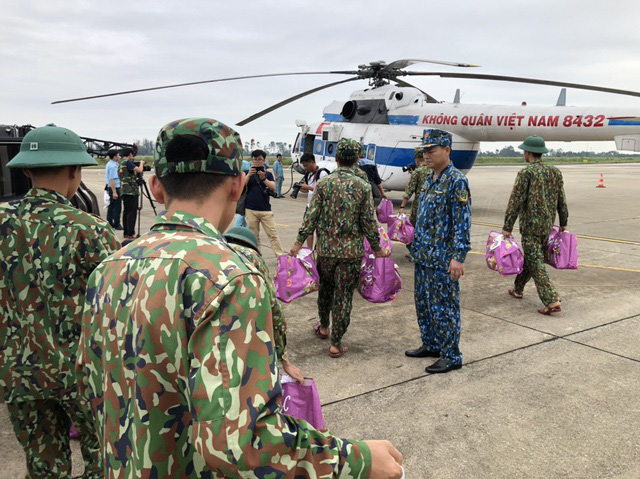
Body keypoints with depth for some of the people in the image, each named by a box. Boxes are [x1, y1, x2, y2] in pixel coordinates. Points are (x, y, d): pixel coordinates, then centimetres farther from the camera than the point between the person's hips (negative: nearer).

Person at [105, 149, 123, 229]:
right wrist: (114, 192, -25)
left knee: (111, 206, 14)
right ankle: (116, 225, -1)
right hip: (115, 188, -10)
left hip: (110, 187, 10)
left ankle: (109, 223, 19)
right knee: (117, 207, -4)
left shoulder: (109, 164, 13)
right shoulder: (113, 166, -18)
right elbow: (112, 180, -24)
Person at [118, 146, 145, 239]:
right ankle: (130, 234, -8)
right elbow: (139, 170, -18)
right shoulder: (127, 162, -10)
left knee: (126, 212, 10)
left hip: (124, 190, 9)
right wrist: (141, 163, 1)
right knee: (132, 212, -8)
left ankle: (126, 233, 14)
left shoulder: (121, 163, 18)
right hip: (131, 191, -9)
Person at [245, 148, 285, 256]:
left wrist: (263, 178, -20)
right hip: (250, 210, 0)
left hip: (265, 210, 0)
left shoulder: (268, 174, 9)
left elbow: (273, 187, -5)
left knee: (273, 234, -2)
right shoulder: (247, 173, 8)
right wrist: (249, 175, -17)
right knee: (254, 235, 5)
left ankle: (281, 256, 1)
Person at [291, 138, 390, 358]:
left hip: (326, 249, 2)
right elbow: (369, 221, -6)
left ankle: (324, 327, 41)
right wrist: (376, 248, 6)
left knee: (325, 288, 22)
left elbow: (311, 216, -5)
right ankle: (336, 344, 11)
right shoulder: (363, 186, -7)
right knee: (344, 295, 5)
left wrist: (299, 242, 2)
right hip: (352, 251, -2)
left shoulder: (323, 184, -4)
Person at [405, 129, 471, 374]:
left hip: (442, 259, -9)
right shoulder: (429, 179, 13)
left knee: (443, 307, 0)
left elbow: (462, 223, -18)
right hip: (423, 256, 9)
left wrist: (458, 257, -22)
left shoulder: (457, 181, -14)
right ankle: (431, 345, 33)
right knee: (423, 304, 17)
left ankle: (451, 356, 13)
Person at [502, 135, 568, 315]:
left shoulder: (526, 173, -13)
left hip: (531, 226, -7)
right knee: (530, 258, 21)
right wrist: (563, 223, 20)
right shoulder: (555, 172, 6)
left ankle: (552, 301, -11)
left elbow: (516, 201, -15)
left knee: (535, 263, -4)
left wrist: (507, 227, -12)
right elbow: (562, 200, 11)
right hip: (548, 226, 7)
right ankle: (518, 289, 36)